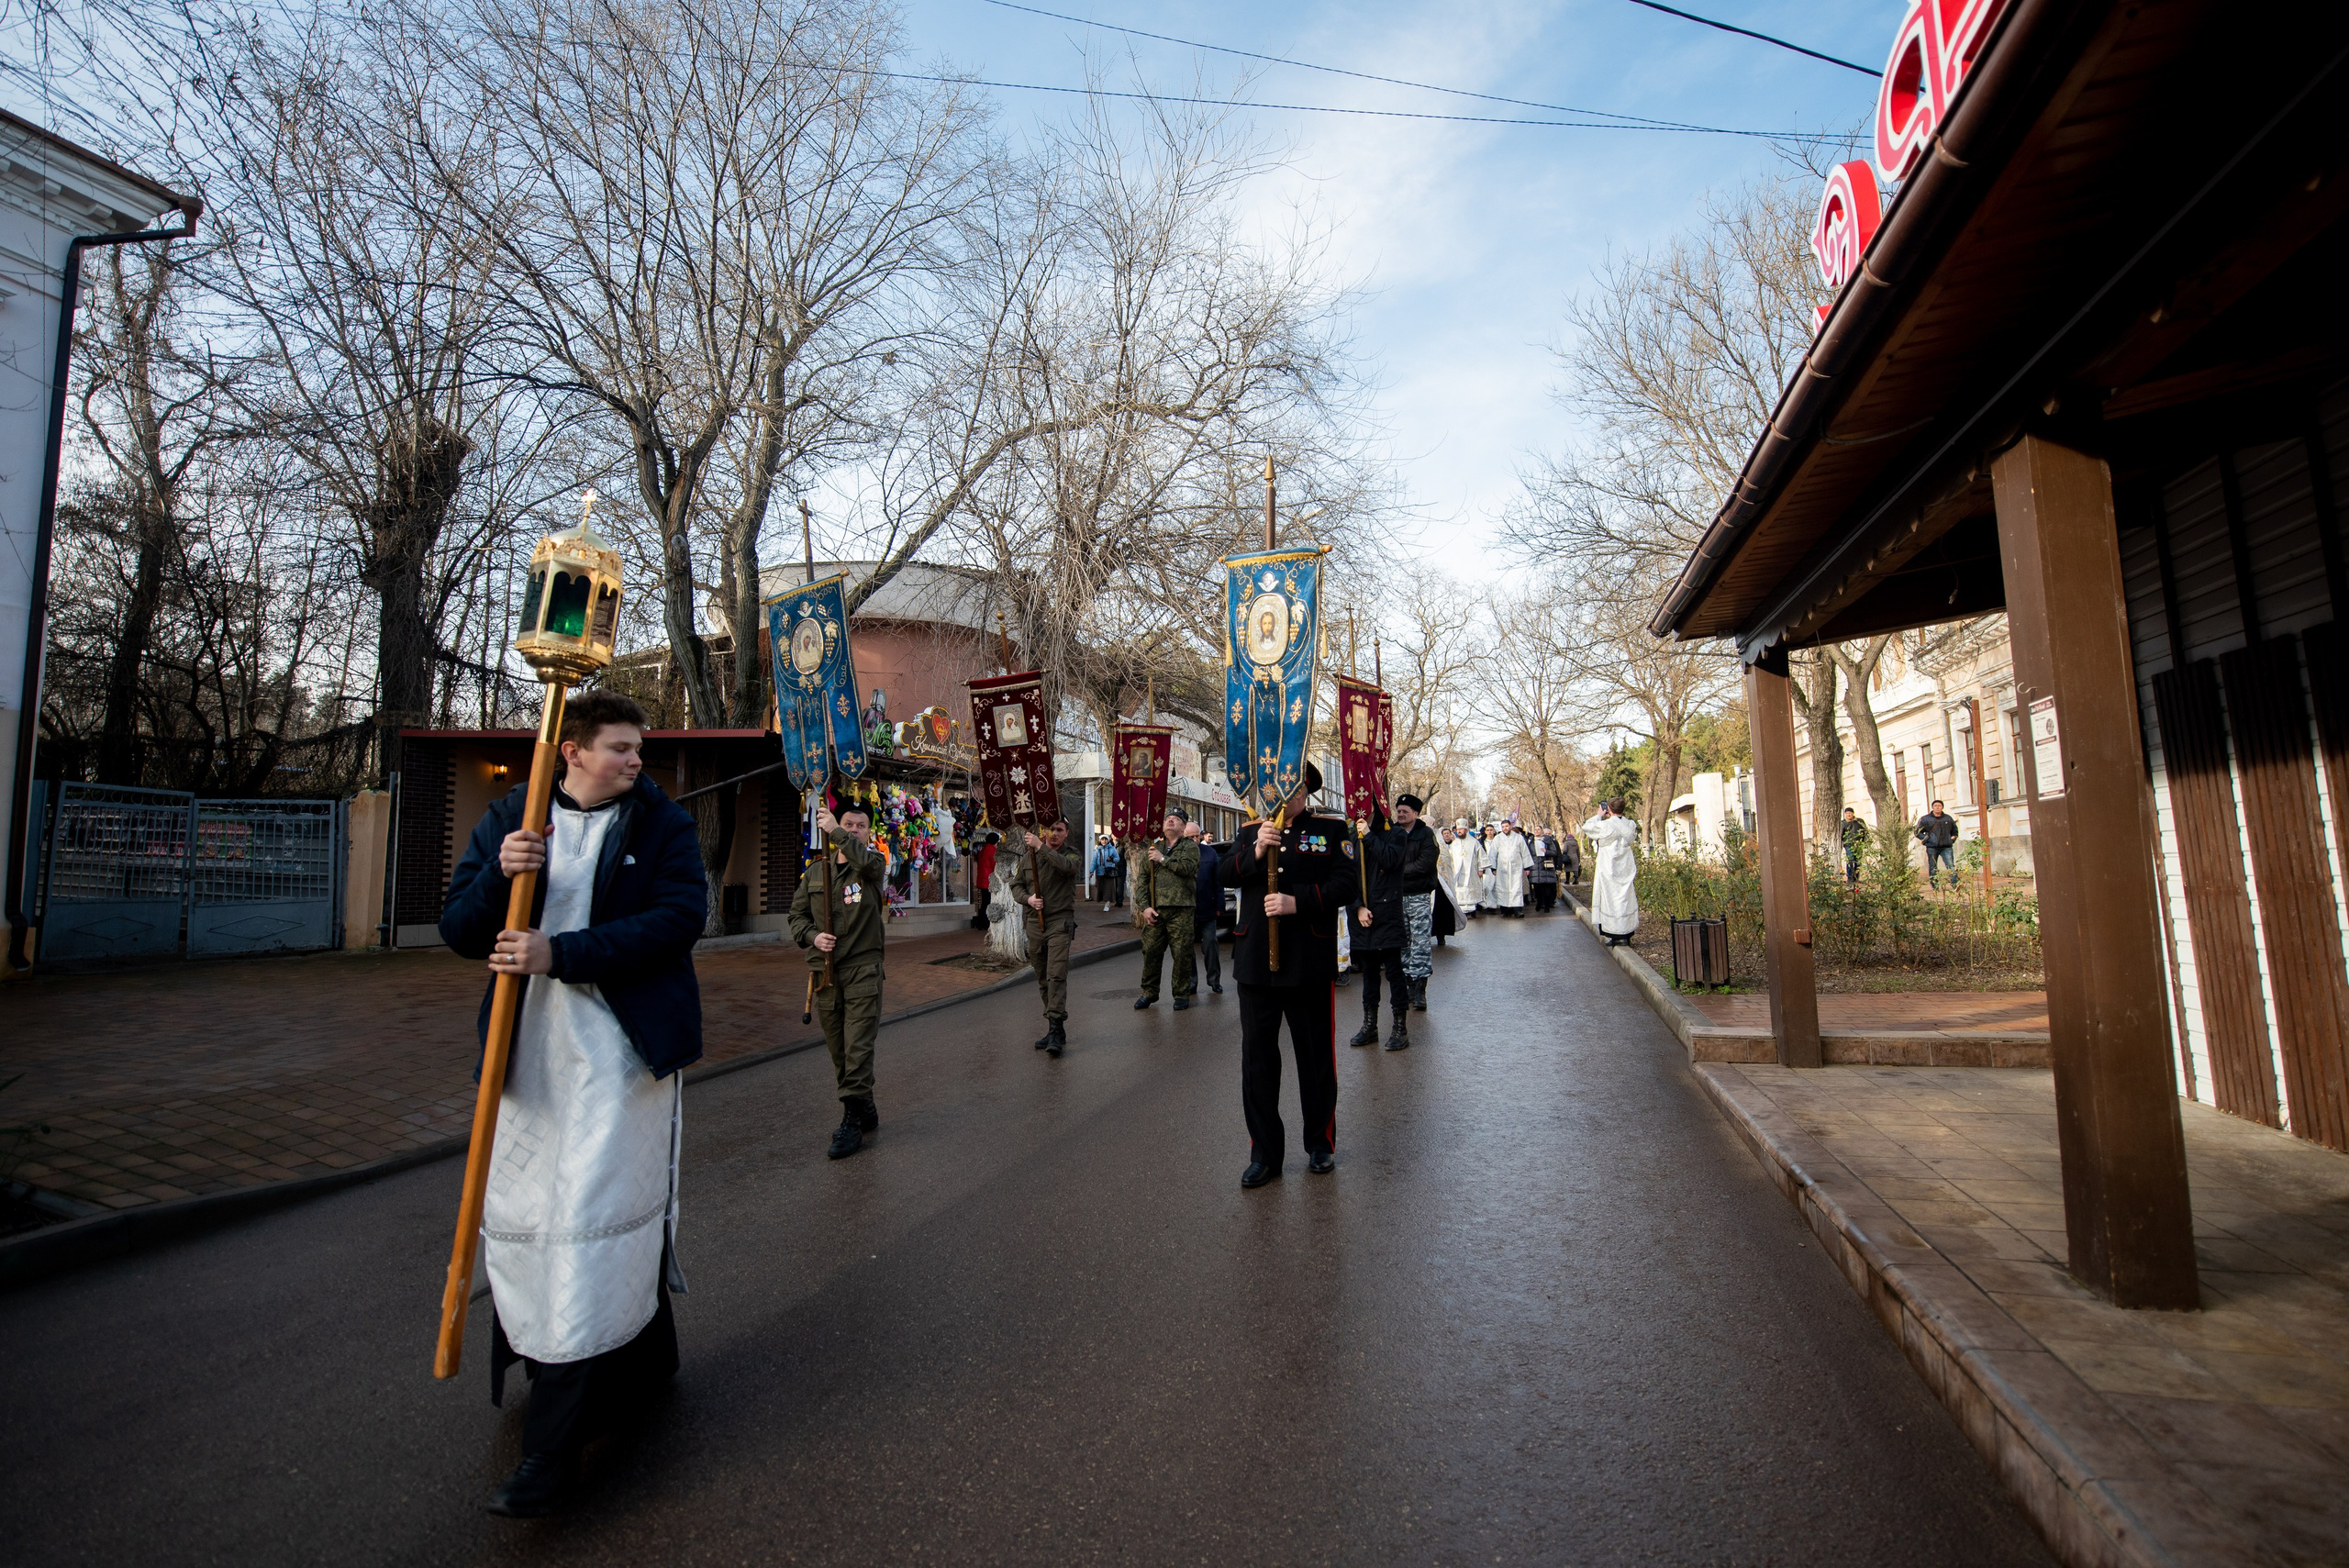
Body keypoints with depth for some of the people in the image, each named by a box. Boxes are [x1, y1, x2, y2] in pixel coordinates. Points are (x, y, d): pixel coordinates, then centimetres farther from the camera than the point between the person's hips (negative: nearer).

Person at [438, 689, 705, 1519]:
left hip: (625, 1045, -4)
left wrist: (561, 953, -20)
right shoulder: (506, 820, 9)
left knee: (596, 1216, -6)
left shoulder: (663, 823, 0)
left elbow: (679, 916, -13)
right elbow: (458, 930, 6)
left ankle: (554, 1445, 6)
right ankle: (647, 1358, 37)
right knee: (524, 1214, 15)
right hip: (531, 1049, 4)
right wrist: (500, 874, -14)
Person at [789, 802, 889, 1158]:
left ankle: (852, 1123, -1)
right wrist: (812, 936, -5)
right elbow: (797, 915, 14)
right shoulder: (814, 873, 13)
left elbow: (865, 860, -23)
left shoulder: (872, 865, 1)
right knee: (838, 1051, 10)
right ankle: (866, 1111, 24)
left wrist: (835, 830, -20)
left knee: (858, 1048, -8)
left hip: (863, 970, -4)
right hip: (825, 971, 5)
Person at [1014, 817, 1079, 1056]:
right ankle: (1056, 1030, 18)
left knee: (1057, 976, -16)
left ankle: (1056, 1032, -18)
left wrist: (1040, 847, -25)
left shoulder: (1070, 855, 2)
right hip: (1035, 923, 5)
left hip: (1060, 922, -5)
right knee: (1043, 980, 8)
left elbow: (1065, 865, -21)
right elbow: (1016, 885, 16)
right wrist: (1028, 898, -4)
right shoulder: (1028, 857, 14)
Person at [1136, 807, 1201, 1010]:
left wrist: (1163, 859, -10)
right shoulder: (1154, 847, 17)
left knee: (1181, 953, -2)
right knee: (1150, 951, 3)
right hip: (1154, 910, 3)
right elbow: (1143, 878, 11)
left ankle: (1182, 993, 11)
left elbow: (1189, 867, -16)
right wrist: (1145, 906, -1)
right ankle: (1149, 992, 17)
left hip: (1180, 909, -3)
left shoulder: (1190, 846, 6)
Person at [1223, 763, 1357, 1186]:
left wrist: (1298, 902, -18)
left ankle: (1320, 1143, 29)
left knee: (1315, 1056, 10)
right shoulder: (1250, 830, 12)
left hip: (1310, 964, -2)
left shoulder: (1331, 828, 2)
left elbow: (1348, 885, -7)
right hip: (1255, 962, 3)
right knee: (1257, 1057, 7)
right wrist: (1255, 853, -16)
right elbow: (1226, 875, 2)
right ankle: (1264, 1152, 20)